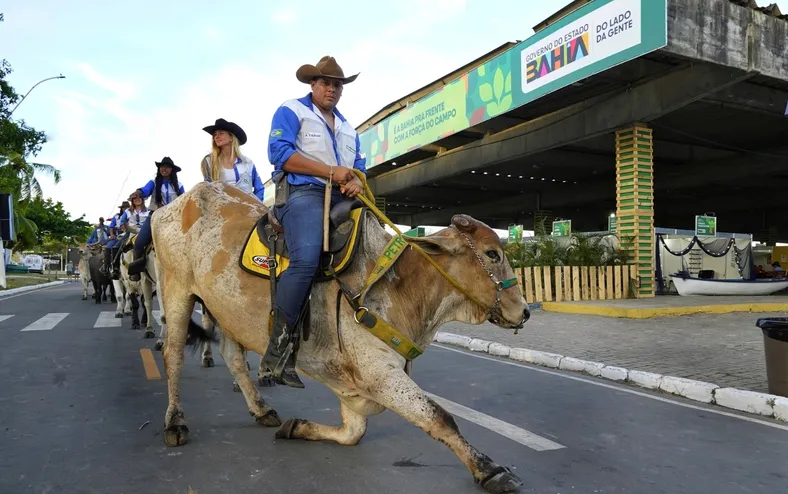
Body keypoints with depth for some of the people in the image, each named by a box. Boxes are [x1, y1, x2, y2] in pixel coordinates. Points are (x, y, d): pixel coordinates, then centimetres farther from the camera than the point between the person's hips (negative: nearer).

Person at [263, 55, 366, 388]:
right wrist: (330, 171, -13)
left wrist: (355, 181, -4)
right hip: (303, 193, -7)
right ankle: (279, 348, -25)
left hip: (342, 200, 8)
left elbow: (359, 166, 23)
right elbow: (280, 152, -7)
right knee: (307, 258, -32)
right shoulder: (291, 111, 10)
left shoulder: (347, 128, 31)